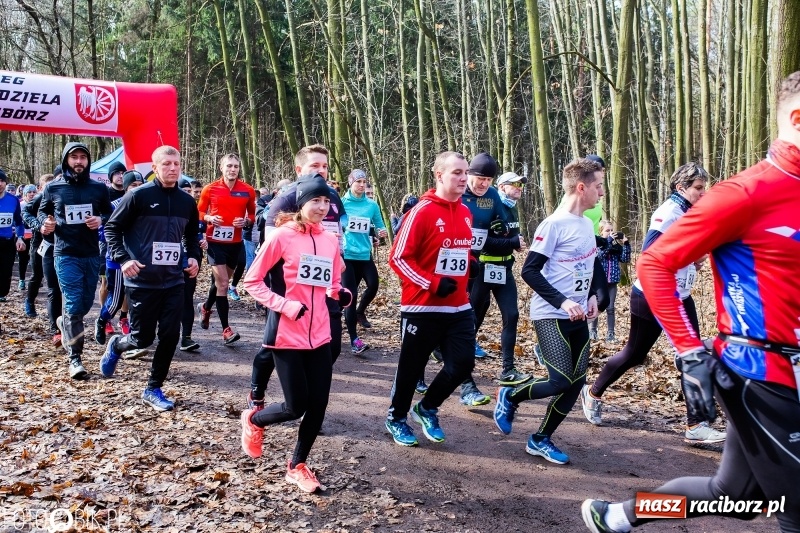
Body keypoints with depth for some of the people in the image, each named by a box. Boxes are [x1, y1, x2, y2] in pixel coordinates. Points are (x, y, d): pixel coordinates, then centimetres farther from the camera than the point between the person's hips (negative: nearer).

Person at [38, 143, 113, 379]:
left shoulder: (99, 188, 2)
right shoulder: (52, 188, 0)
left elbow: (111, 214, 12)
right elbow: (42, 211, 14)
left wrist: (101, 220, -11)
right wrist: (46, 222, -8)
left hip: (91, 254, 3)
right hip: (66, 255, -3)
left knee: (86, 303, 13)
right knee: (74, 305, -9)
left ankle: (65, 323, 47)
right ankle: (75, 358, -1)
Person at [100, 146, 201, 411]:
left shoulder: (187, 202, 6)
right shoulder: (138, 196, -8)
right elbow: (112, 227, -4)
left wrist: (193, 257, 2)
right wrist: (123, 258, -17)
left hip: (173, 282, 4)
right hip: (142, 281, -4)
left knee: (170, 336, -1)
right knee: (143, 337, 3)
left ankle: (153, 390, 15)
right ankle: (115, 345, 40)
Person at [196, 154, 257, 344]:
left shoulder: (248, 191, 0)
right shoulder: (210, 189, -4)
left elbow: (253, 215, 10)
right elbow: (199, 212, 6)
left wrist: (245, 221, -11)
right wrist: (209, 218, -15)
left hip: (235, 243, 3)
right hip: (215, 241, -3)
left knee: (221, 281, 18)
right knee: (222, 284, -8)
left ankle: (206, 307, 47)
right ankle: (226, 329, -2)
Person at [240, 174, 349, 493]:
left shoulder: (330, 240, 7)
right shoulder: (281, 236, -9)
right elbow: (252, 281, -7)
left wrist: (342, 295, -6)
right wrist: (285, 305, -18)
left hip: (319, 335, 5)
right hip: (287, 335, -5)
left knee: (318, 405, 5)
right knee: (295, 407, -1)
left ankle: (297, 466, 26)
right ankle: (254, 420, 32)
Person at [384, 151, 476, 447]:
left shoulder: (465, 213, 9)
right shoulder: (422, 212, -14)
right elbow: (398, 257, -15)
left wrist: (471, 266, 6)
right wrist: (432, 283, -20)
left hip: (459, 306, 6)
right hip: (422, 307, -6)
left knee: (463, 363, 2)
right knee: (411, 367, 7)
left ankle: (427, 408, 27)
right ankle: (396, 418, 31)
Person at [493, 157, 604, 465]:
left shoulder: (587, 224, 11)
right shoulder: (554, 225, -15)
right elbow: (529, 271, -17)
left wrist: (592, 296, 9)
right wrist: (563, 302, -23)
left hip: (578, 317, 8)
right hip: (550, 316, -8)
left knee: (576, 383, 5)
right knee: (561, 382, -14)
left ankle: (541, 440, 20)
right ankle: (510, 397, 14)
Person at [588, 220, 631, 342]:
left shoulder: (617, 245, 5)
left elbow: (625, 259, -1)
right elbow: (599, 255, -23)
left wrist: (626, 244, -12)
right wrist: (609, 240, -25)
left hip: (612, 281, 3)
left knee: (610, 308, 6)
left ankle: (611, 334, 9)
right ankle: (592, 331, 18)